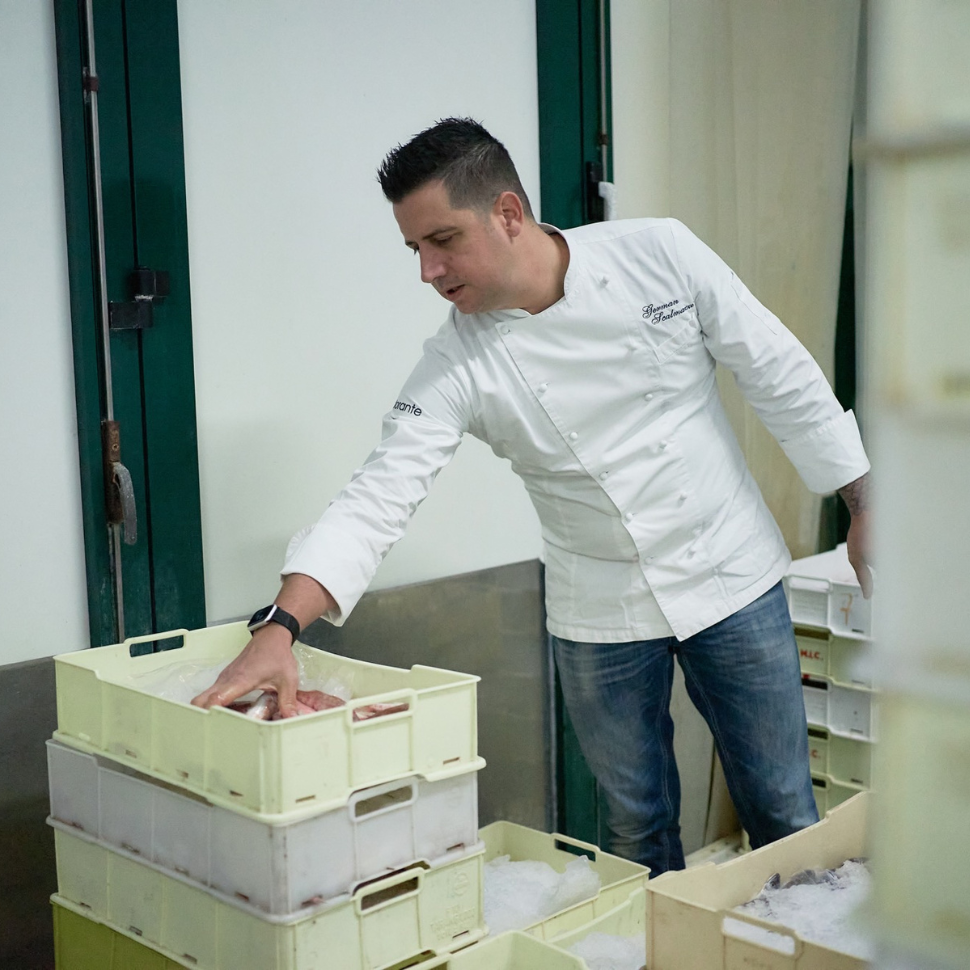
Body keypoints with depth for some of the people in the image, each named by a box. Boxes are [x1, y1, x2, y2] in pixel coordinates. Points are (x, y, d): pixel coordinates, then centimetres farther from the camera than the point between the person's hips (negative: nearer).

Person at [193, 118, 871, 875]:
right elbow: (379, 497, -18)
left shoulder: (660, 255, -13)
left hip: (732, 577, 0)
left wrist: (867, 508, -1)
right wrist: (279, 628, -32)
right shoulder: (458, 365, -12)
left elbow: (781, 375, -5)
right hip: (602, 614, 0)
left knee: (784, 812, 11)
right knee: (639, 827, 13)